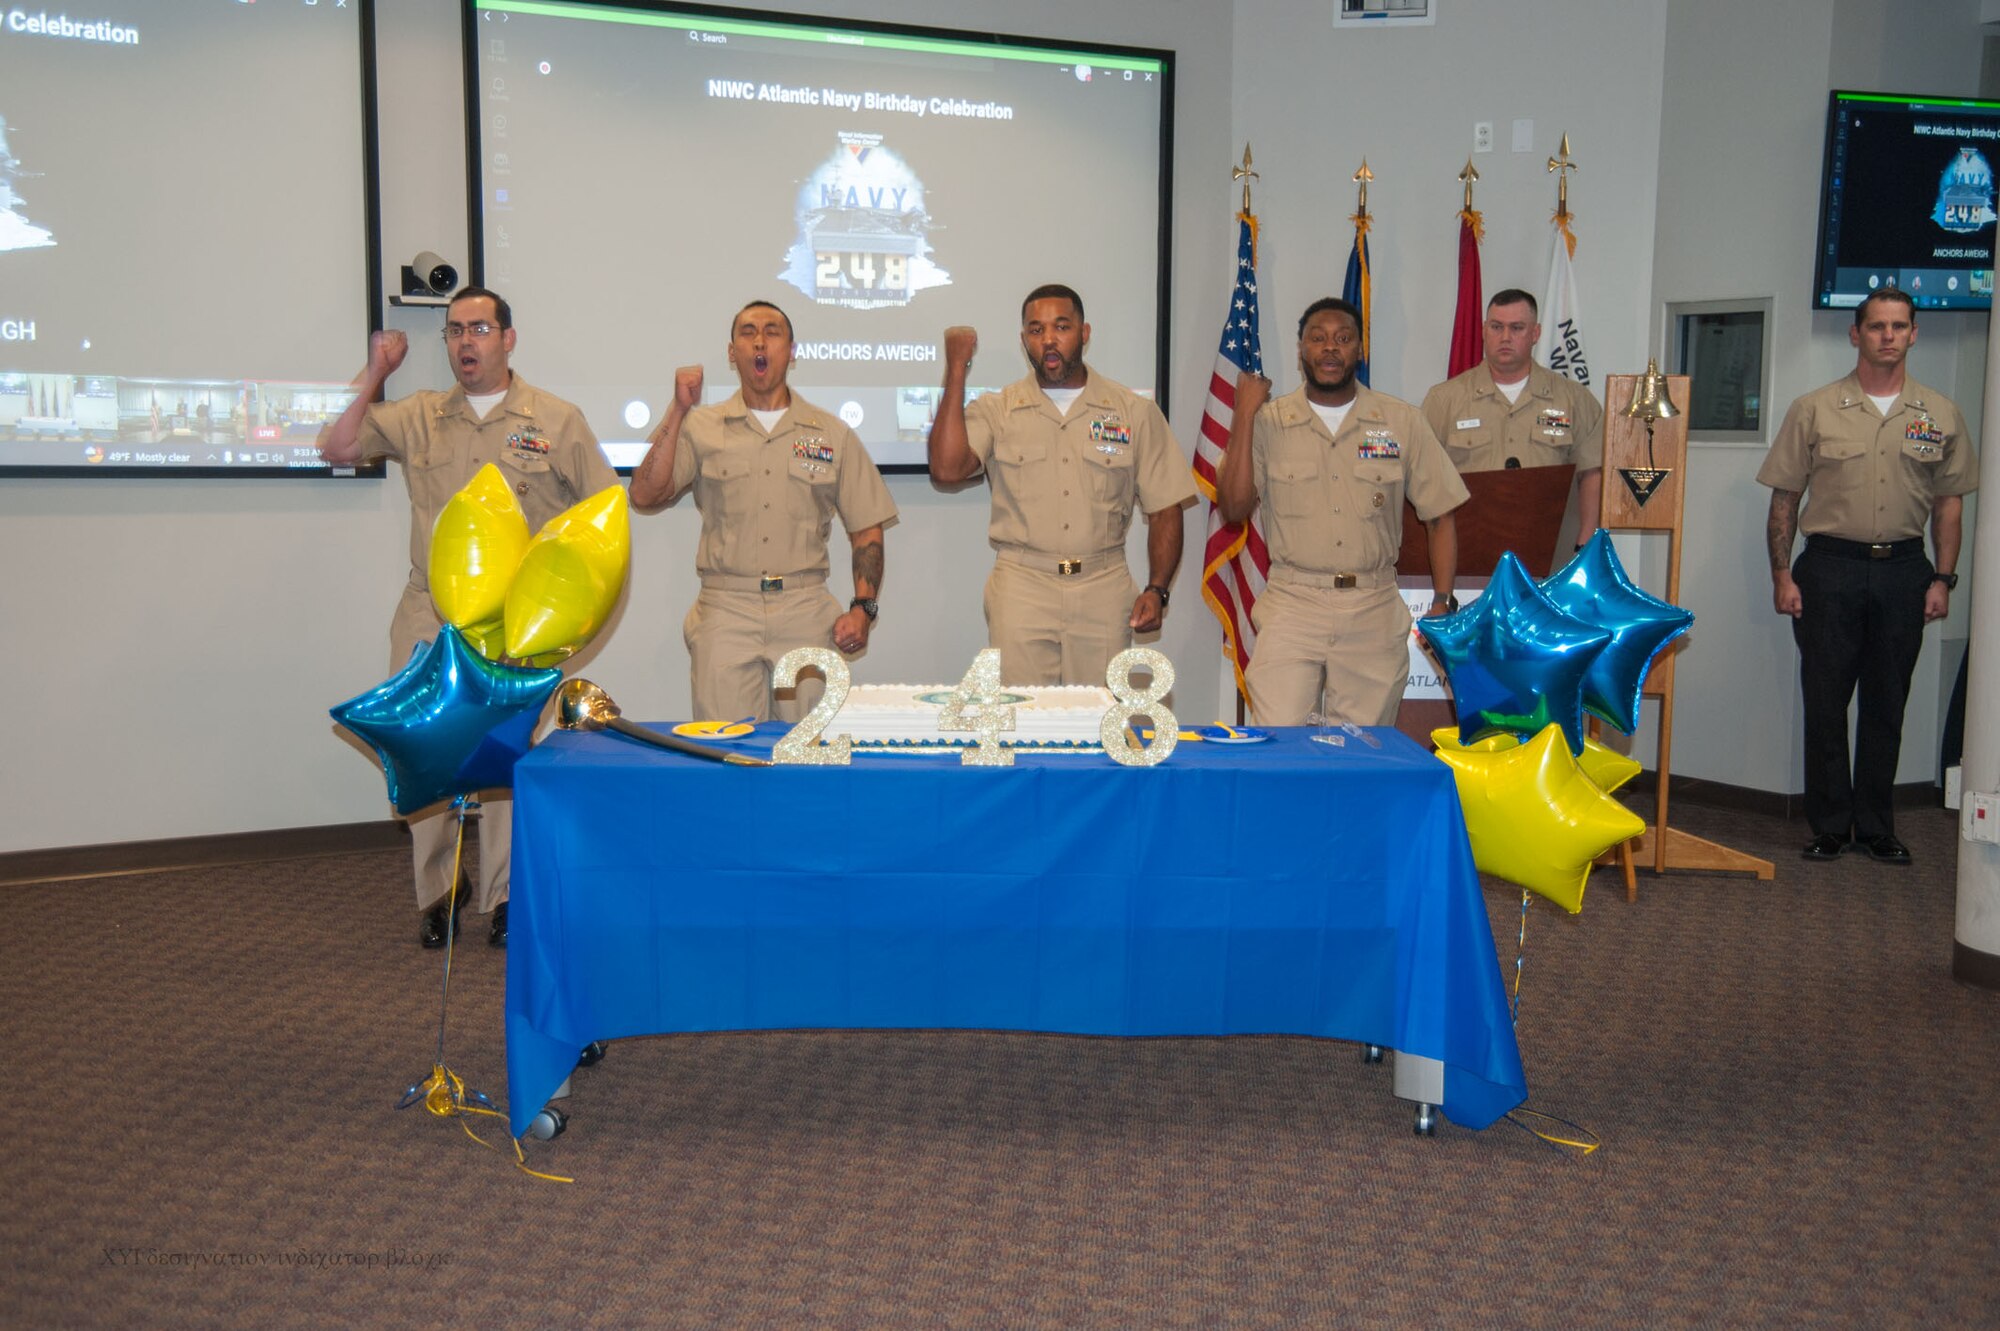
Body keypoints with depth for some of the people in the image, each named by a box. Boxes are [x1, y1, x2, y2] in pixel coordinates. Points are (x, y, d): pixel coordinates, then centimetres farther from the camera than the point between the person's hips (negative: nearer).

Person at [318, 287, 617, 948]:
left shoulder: (557, 421, 4)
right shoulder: (417, 417, 11)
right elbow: (337, 448, 6)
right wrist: (373, 376, 1)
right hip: (428, 618, 3)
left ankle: (504, 898, 11)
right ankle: (437, 895, 18)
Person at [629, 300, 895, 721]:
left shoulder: (832, 434, 11)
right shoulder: (701, 428, 9)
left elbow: (866, 529, 11)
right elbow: (645, 495, -4)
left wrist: (863, 608, -2)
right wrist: (679, 410, -8)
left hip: (807, 612, 1)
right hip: (725, 611, 0)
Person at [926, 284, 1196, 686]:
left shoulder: (1135, 412, 8)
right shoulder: (996, 411, 7)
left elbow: (1165, 508, 8)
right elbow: (947, 469, -12)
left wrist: (1157, 589, -4)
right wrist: (956, 370, -10)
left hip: (1104, 592, 1)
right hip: (1021, 590, -1)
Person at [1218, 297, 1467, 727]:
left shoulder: (1402, 422, 6)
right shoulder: (1268, 422, 4)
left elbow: (1440, 515, 9)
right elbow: (1234, 507, -7)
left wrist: (1442, 603, -1)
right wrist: (1244, 416, -9)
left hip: (1375, 613, 1)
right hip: (1291, 607, -1)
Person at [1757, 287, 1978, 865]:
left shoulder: (1940, 415, 7)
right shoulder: (1814, 410, 1)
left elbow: (1949, 501, 10)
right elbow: (1784, 498, 2)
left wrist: (1943, 578, 2)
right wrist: (1782, 574, -4)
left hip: (1903, 569, 2)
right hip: (1830, 566, -1)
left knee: (1886, 706, 8)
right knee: (1825, 704, 2)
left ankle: (1876, 826, 18)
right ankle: (1830, 825, 13)